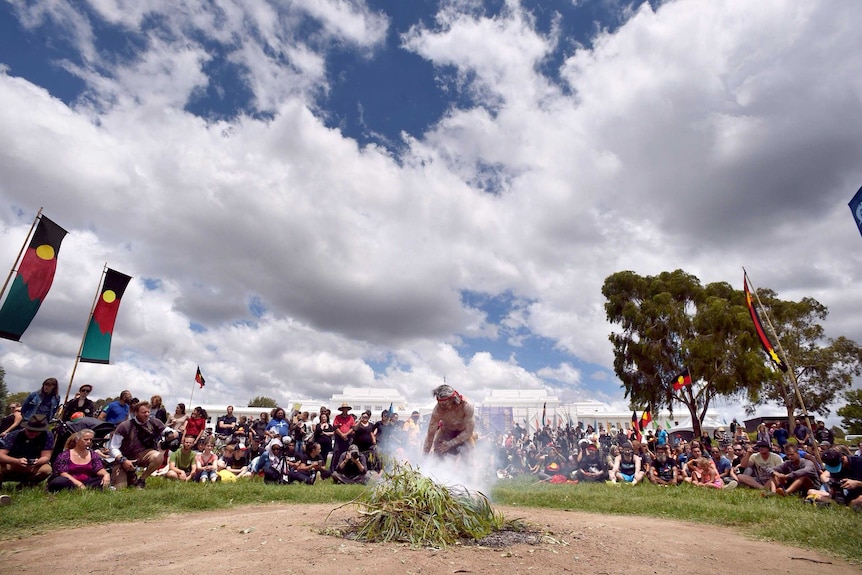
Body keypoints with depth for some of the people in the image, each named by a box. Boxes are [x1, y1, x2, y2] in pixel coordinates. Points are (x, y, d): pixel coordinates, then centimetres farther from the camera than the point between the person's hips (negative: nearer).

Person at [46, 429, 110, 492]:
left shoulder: (93, 455, 11)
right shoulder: (65, 455, 2)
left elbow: (99, 469, 2)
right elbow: (63, 473, -8)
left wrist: (106, 474, -24)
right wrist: (78, 484, -24)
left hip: (86, 483, 3)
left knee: (106, 480, -22)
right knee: (60, 481, -34)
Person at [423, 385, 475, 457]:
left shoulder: (466, 405, -37)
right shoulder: (437, 410, -35)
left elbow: (468, 431, -29)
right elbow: (430, 433, -26)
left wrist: (449, 444, -31)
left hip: (463, 432, 0)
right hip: (446, 430, 1)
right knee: (437, 453, -16)